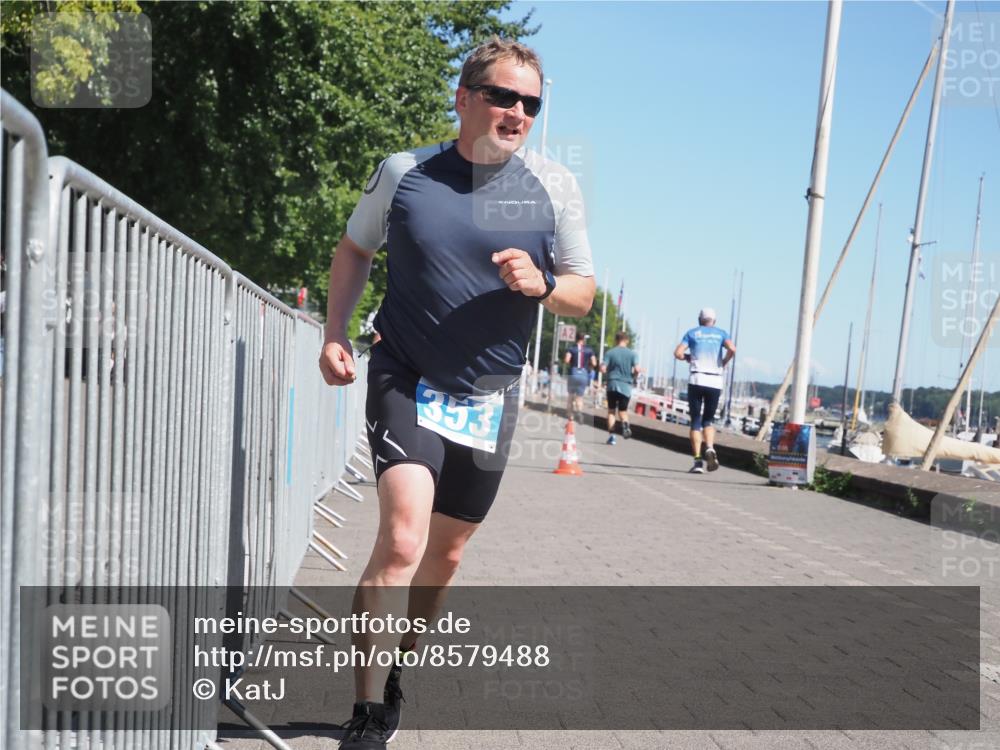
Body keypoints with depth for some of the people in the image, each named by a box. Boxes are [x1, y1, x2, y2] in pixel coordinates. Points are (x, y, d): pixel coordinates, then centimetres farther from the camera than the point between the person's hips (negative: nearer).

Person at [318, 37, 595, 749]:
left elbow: (584, 293, 4)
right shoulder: (404, 172, -3)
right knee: (401, 541, -20)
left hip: (488, 397, 3)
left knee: (445, 554, 13)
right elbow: (355, 250, 14)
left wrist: (541, 283, -18)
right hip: (406, 383, -2)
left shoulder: (554, 186, -1)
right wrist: (335, 334, 3)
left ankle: (393, 670, 37)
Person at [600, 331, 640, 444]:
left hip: (612, 385, 0)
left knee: (611, 411, 11)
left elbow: (603, 369, -7)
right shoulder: (632, 354, 0)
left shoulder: (609, 353, 0)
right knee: (623, 410, 12)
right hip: (626, 386, 0)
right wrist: (633, 376, 11)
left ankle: (611, 435, 1)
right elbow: (637, 369, -10)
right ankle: (625, 424, -21)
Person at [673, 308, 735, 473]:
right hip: (715, 382, 1)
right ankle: (710, 448, -13)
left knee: (696, 421, 2)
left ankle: (698, 460, -9)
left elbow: (678, 353, -3)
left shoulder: (692, 333, 10)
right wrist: (724, 362, 9)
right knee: (708, 420, 15)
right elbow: (732, 349, -8)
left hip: (696, 380, -1)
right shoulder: (721, 333, 11)